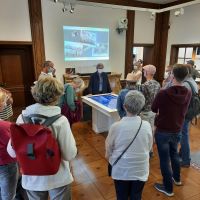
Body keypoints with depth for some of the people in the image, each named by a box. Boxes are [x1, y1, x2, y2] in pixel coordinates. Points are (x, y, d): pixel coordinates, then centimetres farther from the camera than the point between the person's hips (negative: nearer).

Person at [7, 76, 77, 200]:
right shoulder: (60, 120, -23)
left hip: (31, 180, 3)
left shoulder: (22, 118, -12)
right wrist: (70, 137, -3)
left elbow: (12, 152, -4)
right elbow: (70, 155, -20)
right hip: (57, 179, -3)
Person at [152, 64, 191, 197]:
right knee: (174, 153, 28)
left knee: (164, 159, 10)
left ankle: (168, 188, 28)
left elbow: (154, 109, -8)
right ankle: (177, 178, 49)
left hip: (162, 132, -5)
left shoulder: (163, 93, -26)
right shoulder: (188, 94, -10)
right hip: (178, 130, 5)